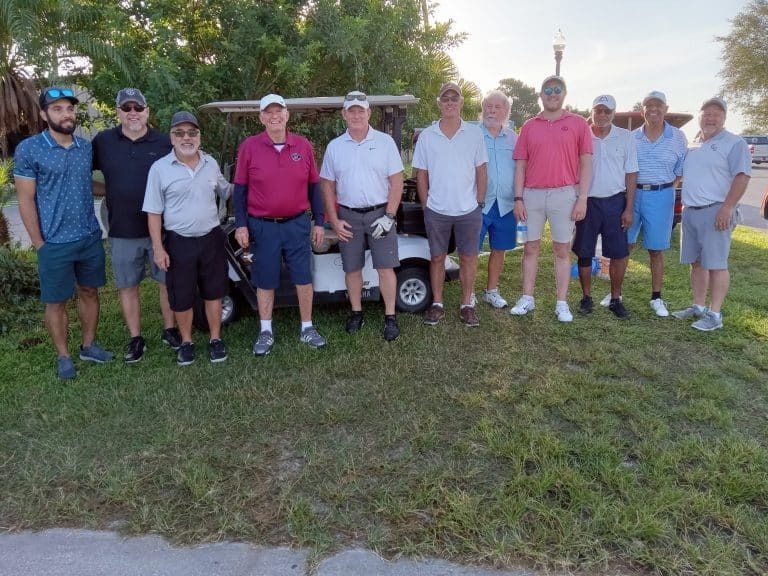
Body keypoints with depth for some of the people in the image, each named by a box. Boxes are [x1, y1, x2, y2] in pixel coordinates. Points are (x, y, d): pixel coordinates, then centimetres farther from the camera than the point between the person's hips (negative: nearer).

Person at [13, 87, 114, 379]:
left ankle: (89, 346, 31)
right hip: (55, 243, -4)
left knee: (89, 292, 15)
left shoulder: (86, 147, 3)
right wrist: (39, 244, -10)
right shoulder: (28, 150, -10)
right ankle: (64, 356, 22)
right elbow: (26, 201, -9)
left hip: (90, 237, 4)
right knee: (56, 301, 8)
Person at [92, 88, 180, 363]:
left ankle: (169, 330, 27)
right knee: (127, 287, 9)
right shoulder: (103, 142, 2)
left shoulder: (165, 143, -1)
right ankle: (136, 339, 22)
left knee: (168, 282, 10)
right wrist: (111, 191, -2)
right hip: (122, 232, 1)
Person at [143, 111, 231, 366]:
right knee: (181, 297, 6)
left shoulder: (211, 163, 5)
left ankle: (215, 339, 25)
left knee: (213, 292, 10)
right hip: (179, 242, -2)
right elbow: (154, 212, -3)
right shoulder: (160, 168, -5)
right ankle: (186, 342, 24)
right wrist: (158, 248, -9)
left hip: (211, 239, 3)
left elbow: (226, 191, 21)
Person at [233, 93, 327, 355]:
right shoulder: (249, 146, -2)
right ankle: (266, 331, 23)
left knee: (304, 279, 6)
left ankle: (307, 328, 21)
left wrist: (319, 222, 5)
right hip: (262, 227, -1)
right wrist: (241, 224, -5)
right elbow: (240, 189, 1)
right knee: (265, 281, 9)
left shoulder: (303, 146, 3)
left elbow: (313, 186, 7)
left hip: (297, 224, 1)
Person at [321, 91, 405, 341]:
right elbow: (328, 186, 8)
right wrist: (334, 221, -1)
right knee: (352, 269, 9)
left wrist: (389, 216, -11)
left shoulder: (385, 142, 0)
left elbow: (396, 182, -2)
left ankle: (390, 317, 9)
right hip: (348, 216, 2)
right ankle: (356, 313, 24)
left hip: (380, 213, -2)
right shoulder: (334, 147, 5)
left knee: (385, 268, -2)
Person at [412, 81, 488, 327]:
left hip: (469, 210, 0)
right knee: (437, 258, 8)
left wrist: (480, 202, -1)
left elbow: (481, 170, 5)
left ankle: (467, 305, 16)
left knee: (468, 258, 5)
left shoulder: (474, 133, 3)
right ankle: (437, 304, 19)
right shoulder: (426, 136, 3)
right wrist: (425, 205, 1)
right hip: (436, 211, 0)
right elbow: (421, 174, 5)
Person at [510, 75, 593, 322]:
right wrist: (518, 198, 0)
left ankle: (562, 303, 12)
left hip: (564, 194, -2)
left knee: (562, 250, 5)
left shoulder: (578, 124, 4)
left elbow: (586, 163, 1)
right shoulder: (529, 126, 10)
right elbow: (520, 165, 8)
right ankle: (527, 299, 18)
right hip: (532, 195, 2)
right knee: (531, 248, 8)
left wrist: (582, 198, -7)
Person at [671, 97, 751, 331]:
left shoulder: (734, 143, -3)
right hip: (690, 212, 7)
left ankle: (715, 314, -2)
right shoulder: (693, 147, 18)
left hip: (715, 212, -7)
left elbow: (742, 176, -11)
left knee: (716, 264, -6)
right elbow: (682, 175, 26)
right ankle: (698, 307, 21)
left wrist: (727, 208, -20)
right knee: (696, 263, 11)